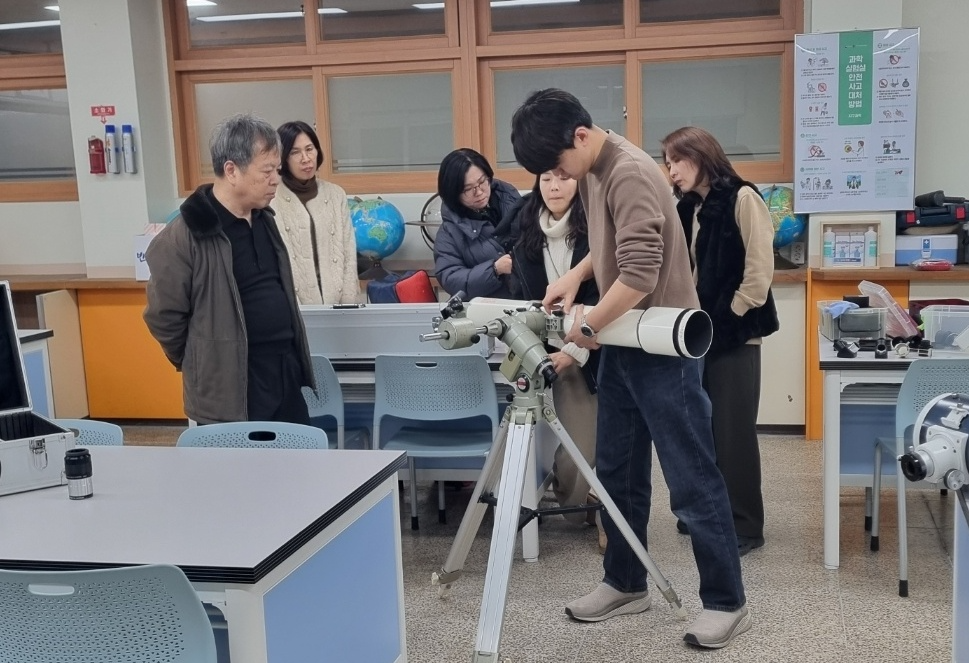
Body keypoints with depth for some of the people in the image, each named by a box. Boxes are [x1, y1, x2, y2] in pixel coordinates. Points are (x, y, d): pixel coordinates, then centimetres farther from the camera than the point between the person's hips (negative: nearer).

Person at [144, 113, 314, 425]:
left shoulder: (263, 220, 9)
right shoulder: (182, 237, -17)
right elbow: (164, 317, -9)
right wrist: (203, 366, 4)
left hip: (285, 376, 8)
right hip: (230, 392, -7)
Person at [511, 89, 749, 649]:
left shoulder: (630, 173, -22)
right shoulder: (593, 171, 8)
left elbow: (639, 275, -27)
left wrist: (586, 327, -17)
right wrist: (575, 276, 6)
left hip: (663, 346, -9)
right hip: (623, 343, 9)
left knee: (692, 481, 0)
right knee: (617, 472, 15)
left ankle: (727, 603, 13)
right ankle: (626, 584, 30)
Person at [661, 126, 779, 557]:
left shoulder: (742, 199, -9)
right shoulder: (686, 208, 13)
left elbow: (759, 271, -14)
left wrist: (728, 320, -12)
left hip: (733, 334, -7)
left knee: (734, 431, -1)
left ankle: (744, 524, 11)